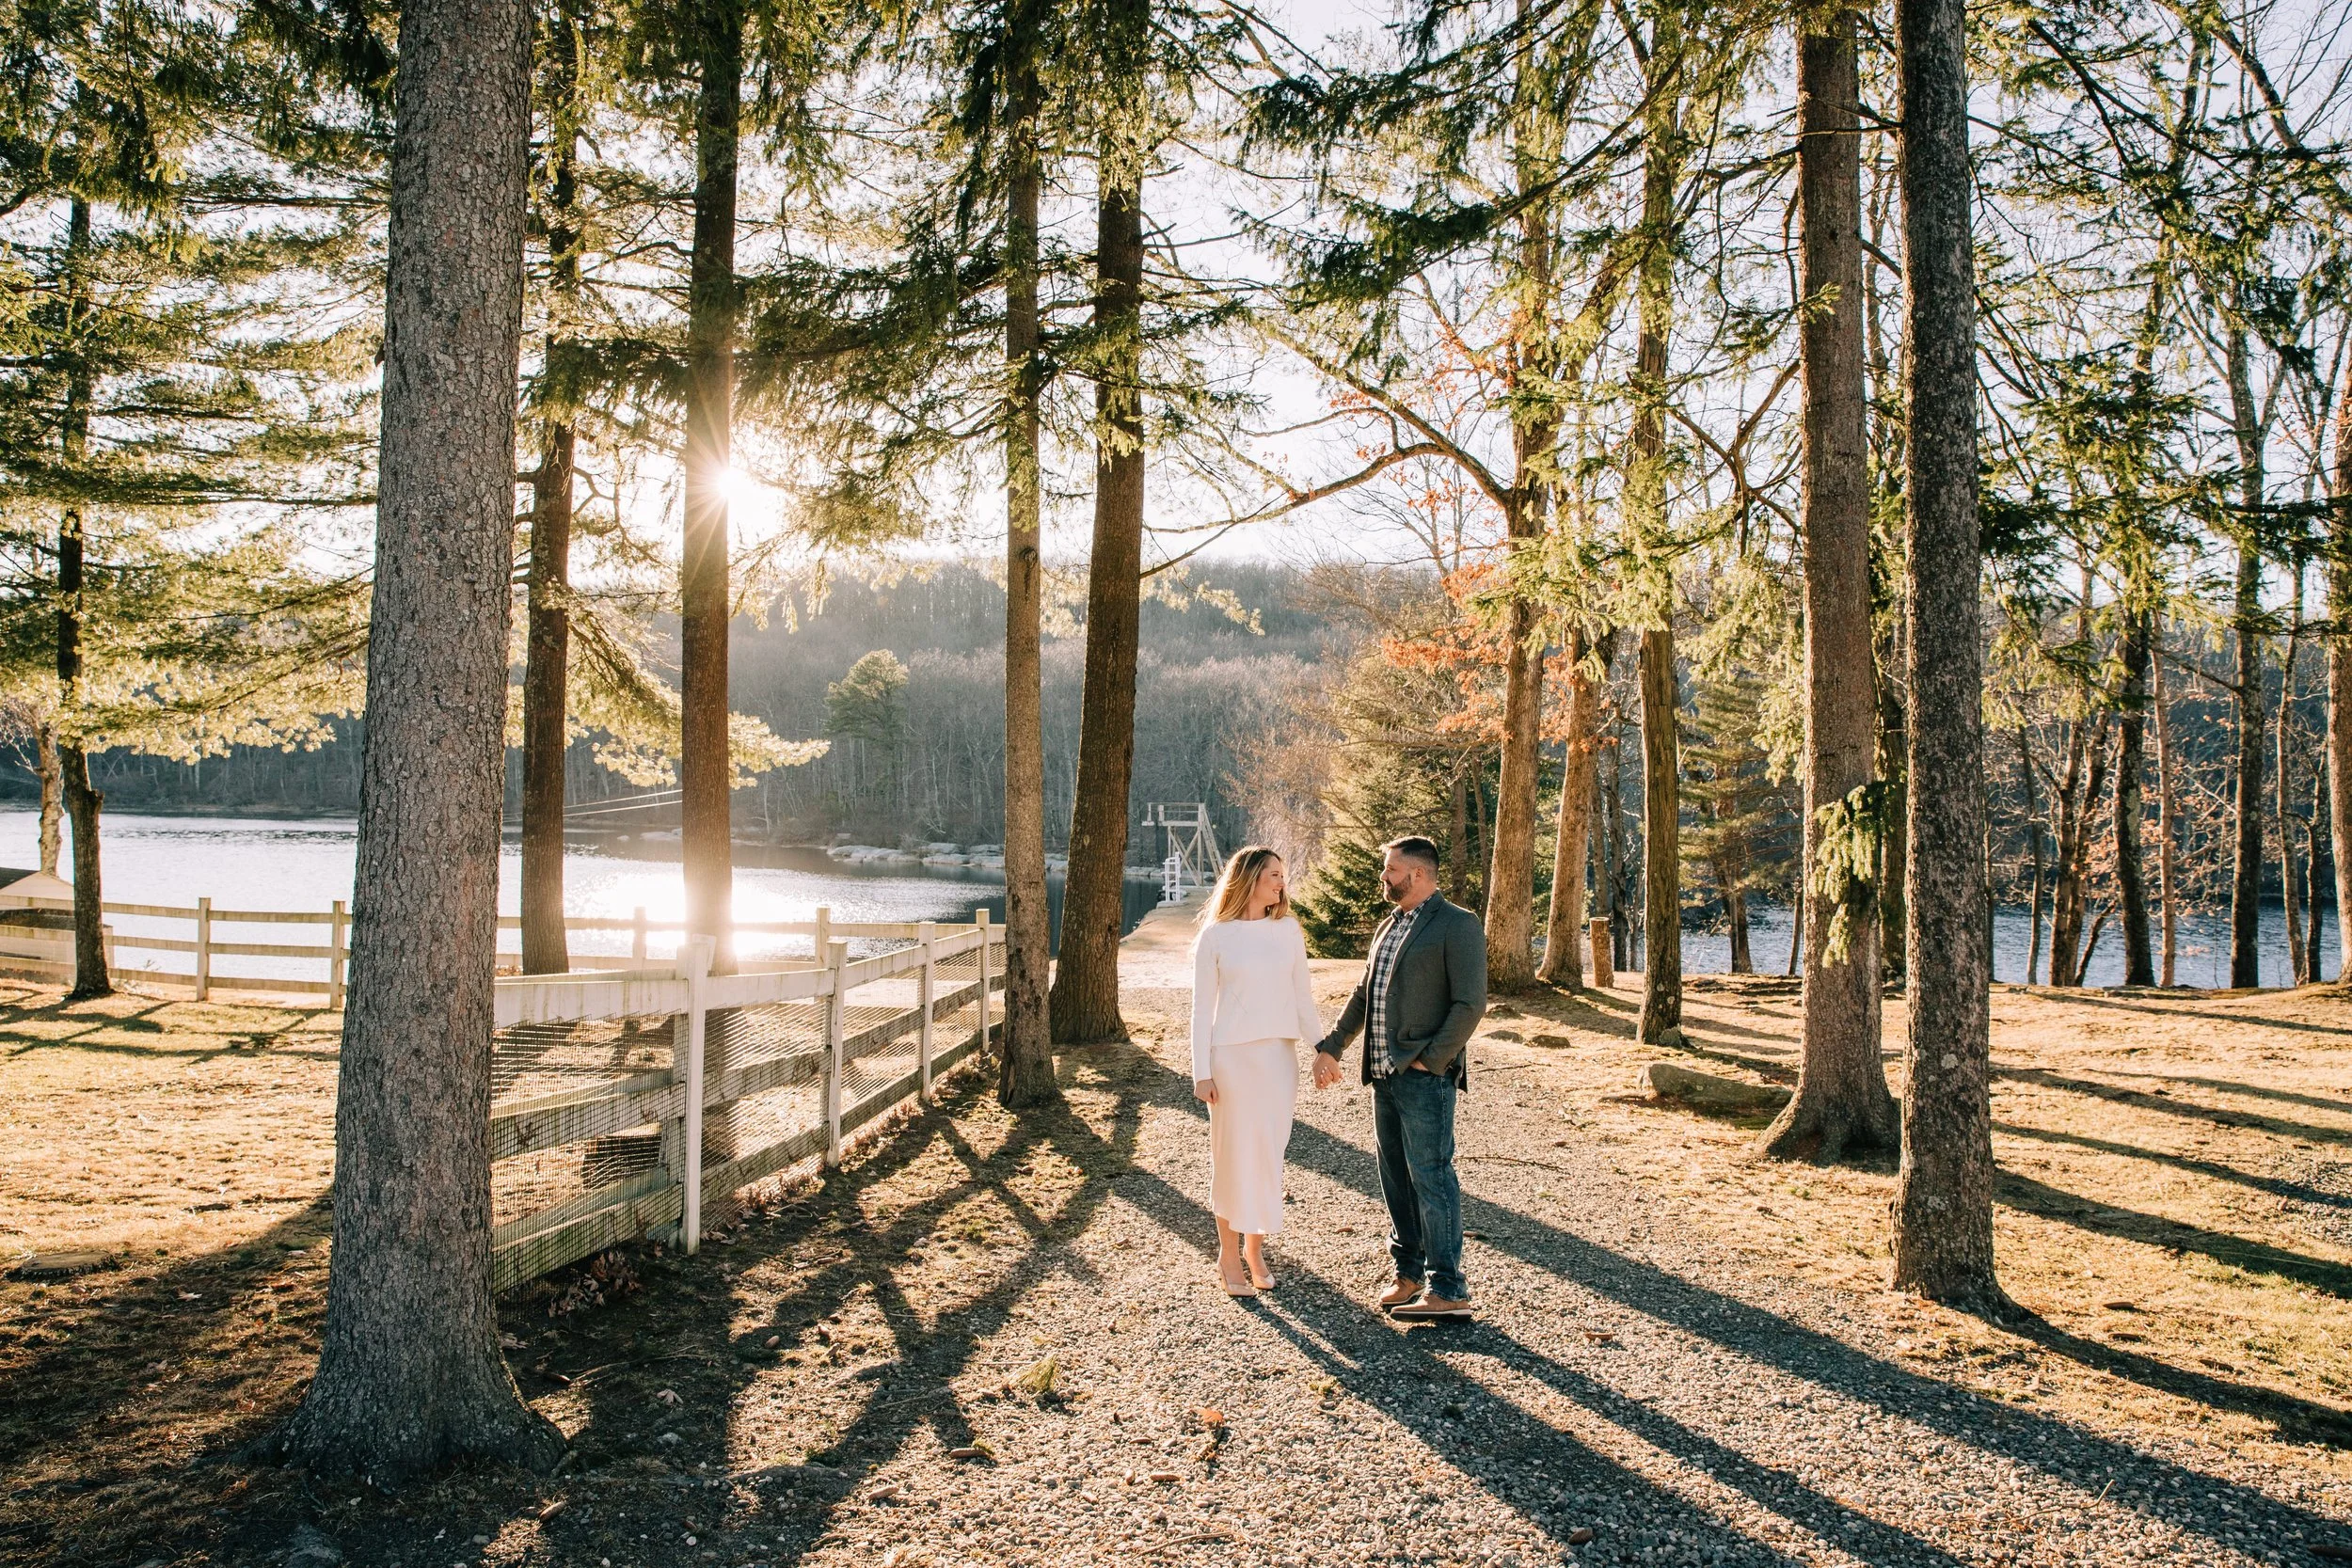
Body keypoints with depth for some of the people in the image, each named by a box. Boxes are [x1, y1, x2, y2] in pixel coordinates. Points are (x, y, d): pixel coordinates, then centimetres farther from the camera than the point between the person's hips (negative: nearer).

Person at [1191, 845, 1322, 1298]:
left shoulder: (1288, 931, 6)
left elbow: (1302, 997, 11)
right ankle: (1229, 1255, 14)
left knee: (1269, 1154, 7)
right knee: (1233, 1155, 2)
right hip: (1232, 1056, -3)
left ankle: (1255, 1250, 21)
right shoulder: (1215, 937, -2)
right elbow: (1202, 1007, -1)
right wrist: (1202, 1071, -5)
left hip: (1279, 1056, 3)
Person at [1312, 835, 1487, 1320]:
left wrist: (1430, 1060, -16)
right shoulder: (1389, 927, 18)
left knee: (1430, 1176, -7)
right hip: (1385, 1074, 8)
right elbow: (1363, 995, 23)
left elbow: (1471, 1003, -15)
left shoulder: (1458, 925, -8)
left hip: (1425, 1075, -8)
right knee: (1396, 1176, 12)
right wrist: (1329, 1047, 17)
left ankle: (1448, 1292, -2)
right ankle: (1409, 1272, 23)